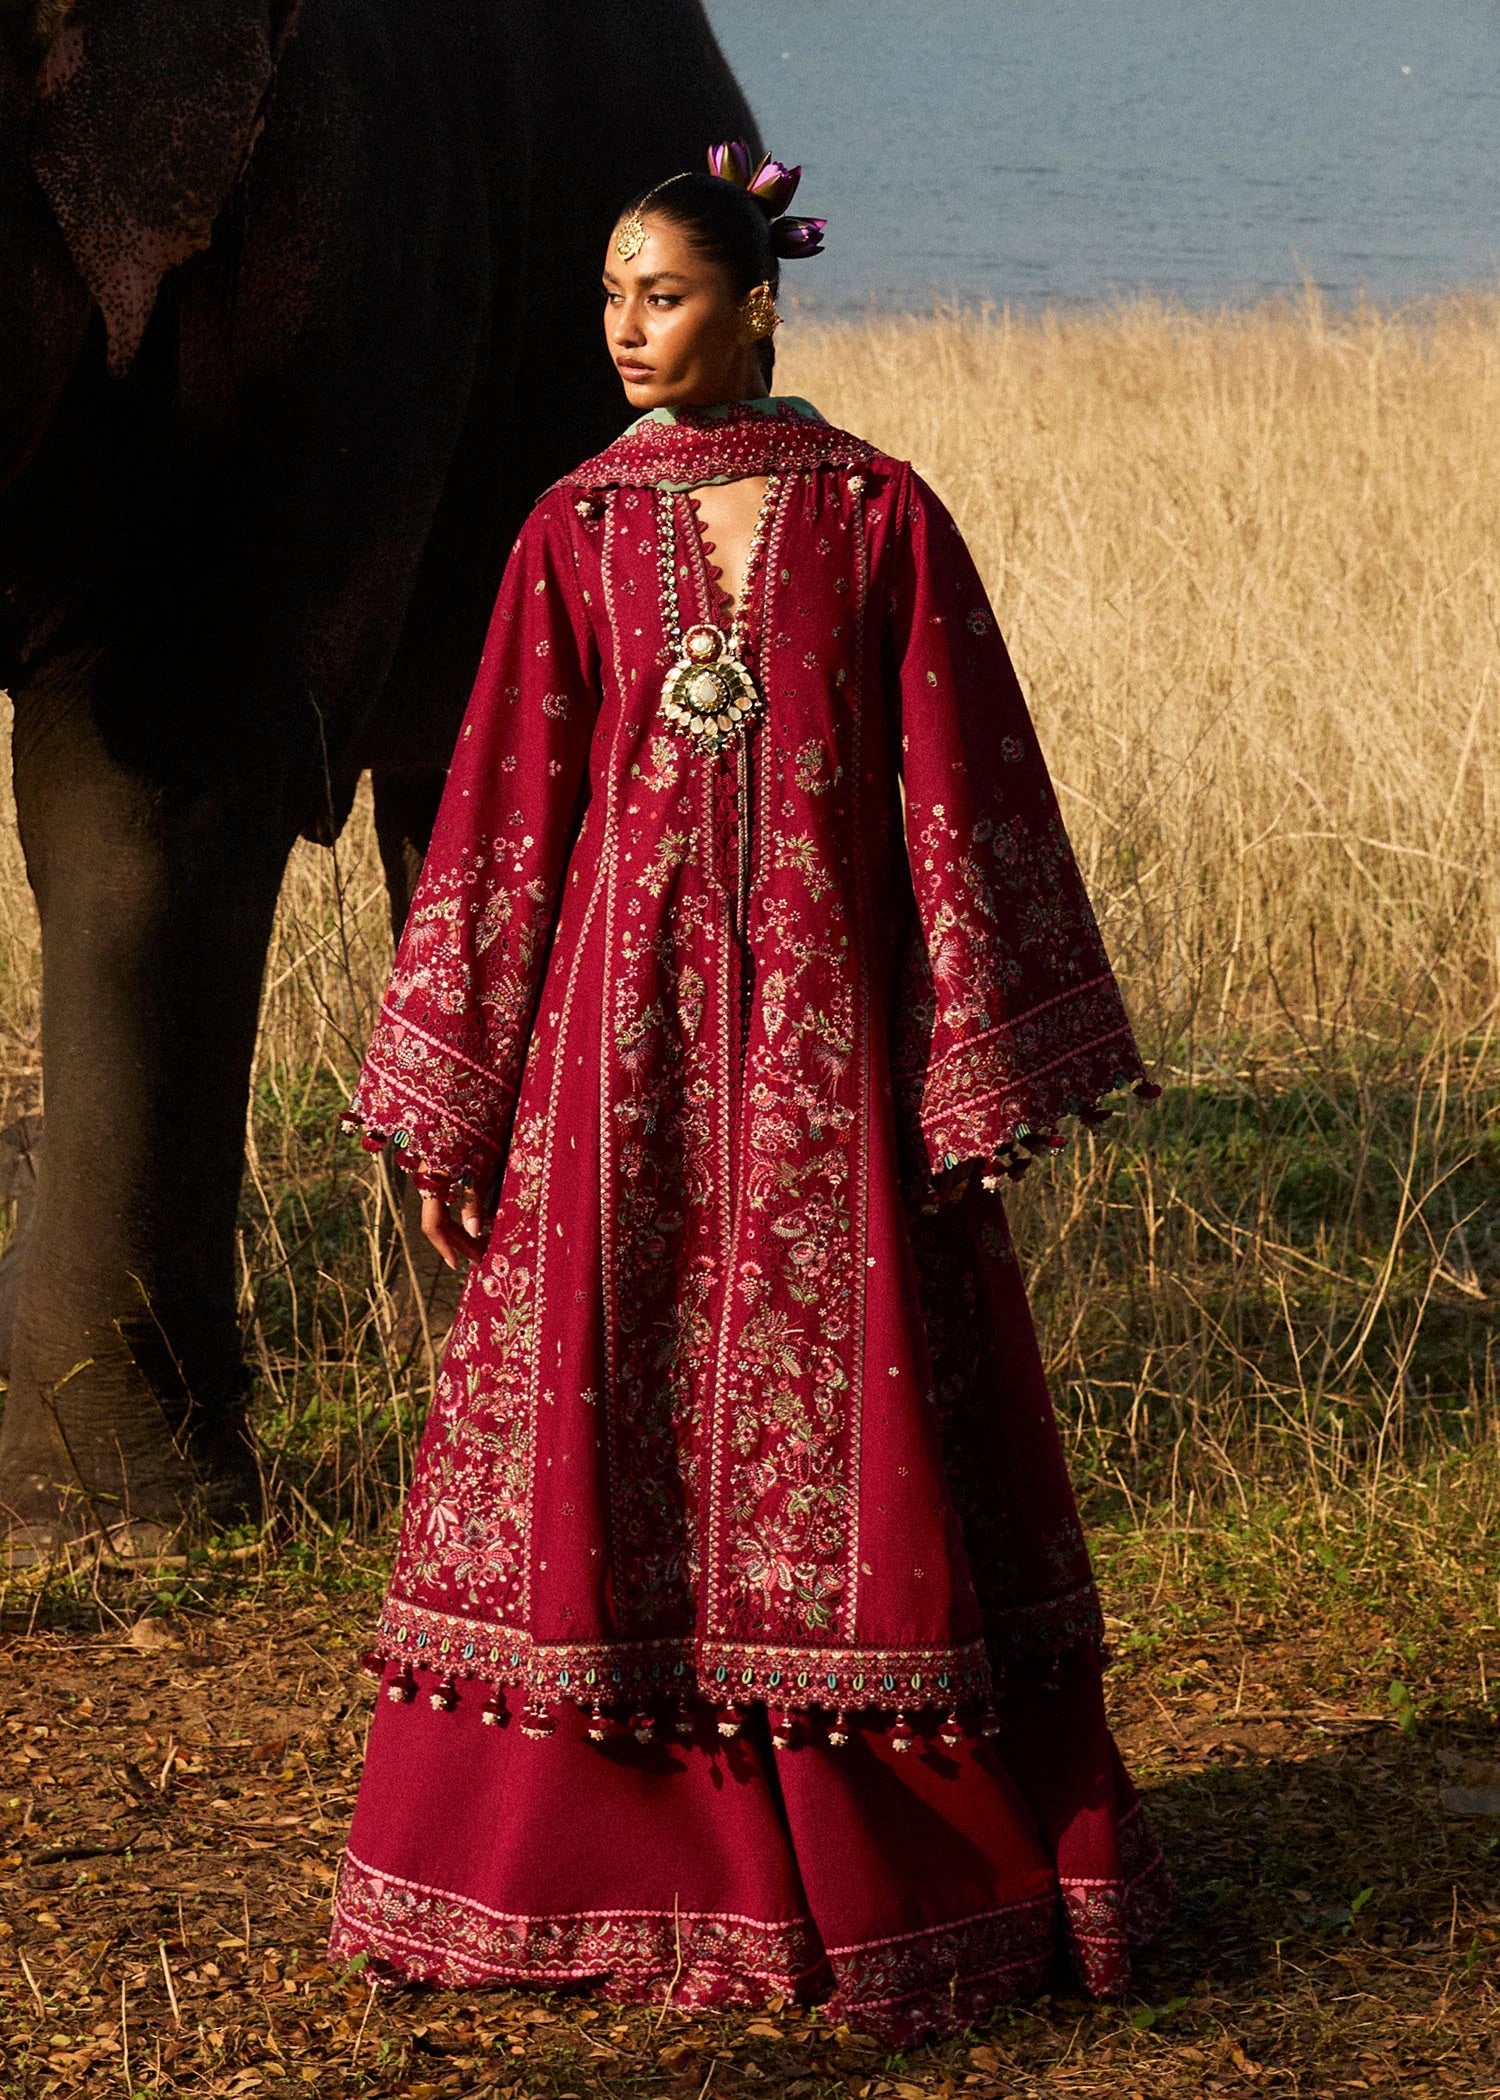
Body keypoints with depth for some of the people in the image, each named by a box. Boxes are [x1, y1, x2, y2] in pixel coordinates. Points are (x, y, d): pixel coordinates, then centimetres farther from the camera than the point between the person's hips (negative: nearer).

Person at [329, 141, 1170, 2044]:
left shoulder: (877, 517, -1)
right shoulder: (575, 534, 4)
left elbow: (956, 797, -1)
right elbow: (502, 814, 6)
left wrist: (982, 1078, -4)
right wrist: (447, 1105, 3)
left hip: (824, 1023, -2)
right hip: (623, 1023, 2)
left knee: (851, 1437, 1)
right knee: (608, 1433, 3)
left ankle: (926, 1869, 12)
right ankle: (603, 1865, 14)